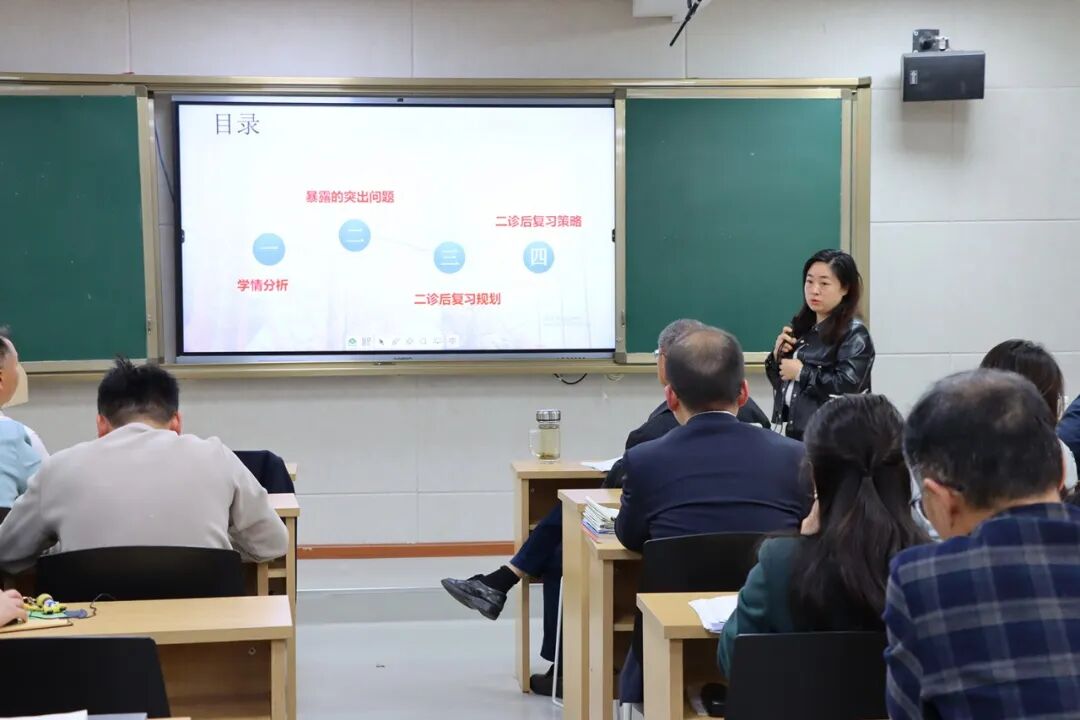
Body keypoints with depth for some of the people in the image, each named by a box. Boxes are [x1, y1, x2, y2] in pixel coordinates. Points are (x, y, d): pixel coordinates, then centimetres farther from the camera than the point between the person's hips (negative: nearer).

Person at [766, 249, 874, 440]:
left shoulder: (854, 333, -9)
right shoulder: (801, 326, 12)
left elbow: (847, 386, -22)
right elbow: (779, 380, 18)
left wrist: (802, 373, -14)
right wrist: (777, 356, -2)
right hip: (793, 430, 7)